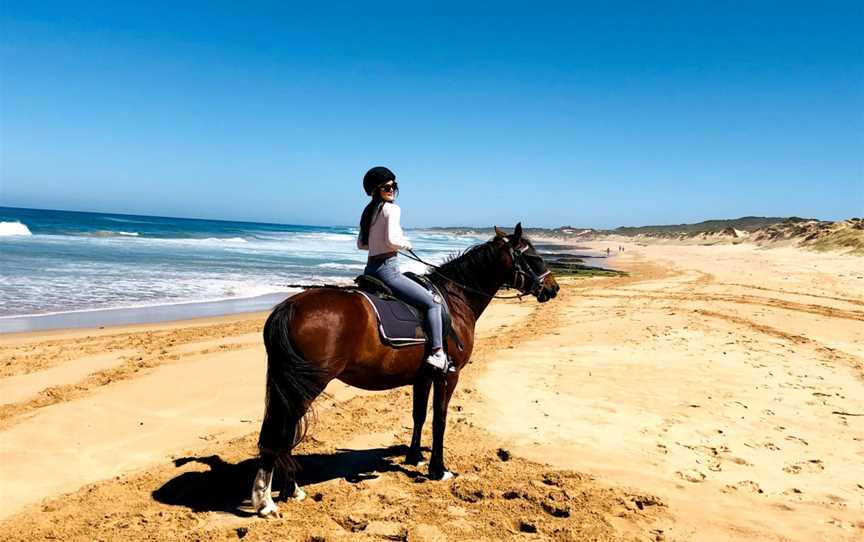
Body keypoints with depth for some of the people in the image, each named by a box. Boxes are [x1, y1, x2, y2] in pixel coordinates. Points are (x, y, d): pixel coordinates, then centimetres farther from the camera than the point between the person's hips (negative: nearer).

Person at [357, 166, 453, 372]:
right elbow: (391, 240, -24)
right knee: (432, 302, -2)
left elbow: (361, 244, 18)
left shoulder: (369, 211, 14)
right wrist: (405, 244, -5)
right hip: (387, 270, -9)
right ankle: (437, 354, -9)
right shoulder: (392, 209, -11)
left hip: (370, 269, 9)